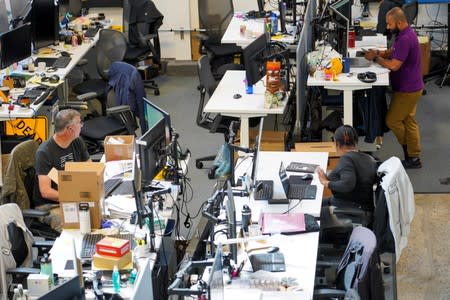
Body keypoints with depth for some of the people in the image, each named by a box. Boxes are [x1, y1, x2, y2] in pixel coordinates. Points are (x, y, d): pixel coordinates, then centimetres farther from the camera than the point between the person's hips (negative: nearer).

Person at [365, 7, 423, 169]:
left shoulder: (406, 39, -28)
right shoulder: (404, 34, 6)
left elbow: (394, 65, -29)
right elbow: (393, 52, 19)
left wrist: (375, 58, -17)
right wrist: (379, 53, 1)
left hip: (407, 89, -10)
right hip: (409, 87, 10)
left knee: (392, 120, 0)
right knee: (408, 121, 14)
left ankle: (412, 157, 15)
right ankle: (414, 158, 21)